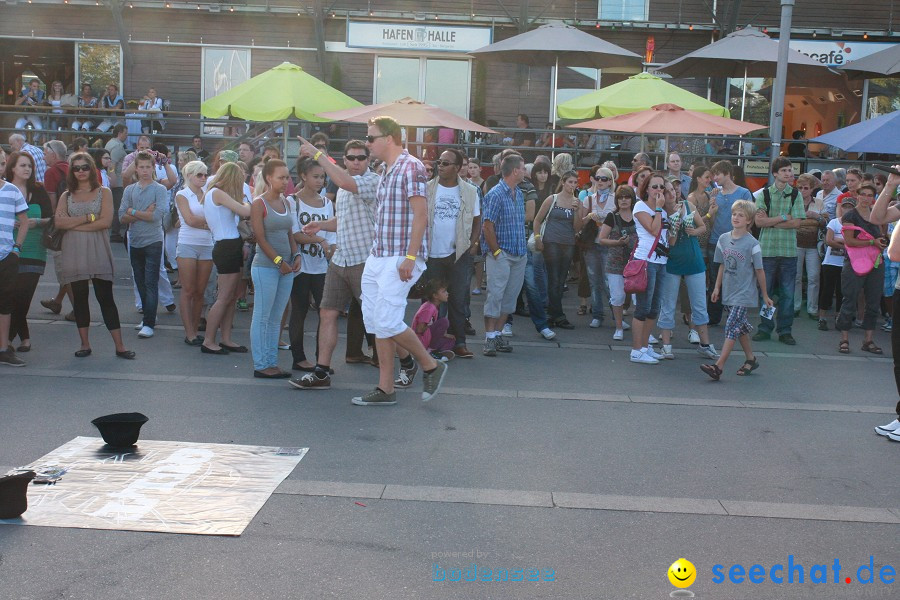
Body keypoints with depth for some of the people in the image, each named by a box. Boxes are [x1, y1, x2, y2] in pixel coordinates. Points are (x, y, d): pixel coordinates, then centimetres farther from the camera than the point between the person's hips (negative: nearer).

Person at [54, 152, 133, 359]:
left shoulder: (104, 192, 5)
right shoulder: (67, 195, 12)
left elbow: (106, 221, -9)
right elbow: (58, 221, -4)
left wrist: (73, 224, -7)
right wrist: (88, 218, -11)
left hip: (98, 251, -3)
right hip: (74, 251, 3)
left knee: (105, 297, -4)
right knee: (79, 297, 6)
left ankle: (119, 346, -3)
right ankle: (85, 344, 14)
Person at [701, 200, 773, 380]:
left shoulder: (752, 244, -10)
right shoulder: (723, 239, 5)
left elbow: (759, 271, -4)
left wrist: (765, 295, 2)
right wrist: (717, 287, 12)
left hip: (745, 293, -6)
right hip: (729, 291, 6)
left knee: (731, 327, -13)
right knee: (741, 327, 17)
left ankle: (718, 366, -16)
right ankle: (751, 359, 33)